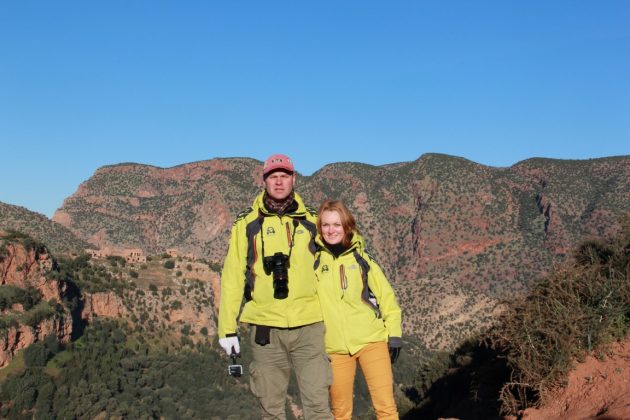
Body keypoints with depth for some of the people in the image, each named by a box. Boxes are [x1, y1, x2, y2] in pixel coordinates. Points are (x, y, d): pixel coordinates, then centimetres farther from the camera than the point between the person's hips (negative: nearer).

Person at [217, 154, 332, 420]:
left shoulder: (311, 221, 9)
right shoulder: (246, 223, 4)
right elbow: (232, 277, 4)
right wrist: (227, 328, 1)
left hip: (308, 325, 1)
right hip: (266, 329, 0)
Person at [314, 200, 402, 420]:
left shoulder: (360, 257, 3)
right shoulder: (313, 261, 2)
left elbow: (385, 295, 5)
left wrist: (394, 334, 2)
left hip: (372, 340, 0)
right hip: (334, 347, 1)